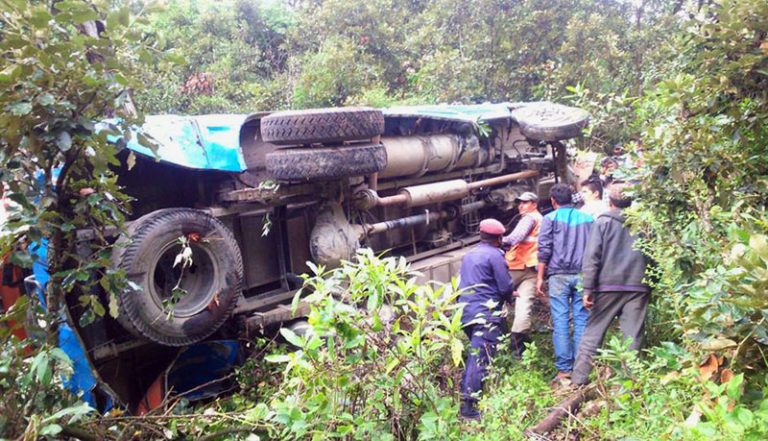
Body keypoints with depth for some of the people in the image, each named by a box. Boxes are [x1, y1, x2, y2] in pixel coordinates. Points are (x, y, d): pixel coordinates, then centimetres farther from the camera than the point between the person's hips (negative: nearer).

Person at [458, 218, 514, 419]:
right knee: (480, 357, -9)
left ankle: (465, 393, 25)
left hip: (466, 312, 8)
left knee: (476, 353, 21)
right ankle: (468, 404, -13)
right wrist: (508, 297, 15)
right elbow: (506, 286, -10)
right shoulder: (495, 255, -6)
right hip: (486, 313, -8)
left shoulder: (469, 255, 17)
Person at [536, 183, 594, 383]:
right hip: (582, 275, 3)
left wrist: (540, 277, 2)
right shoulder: (587, 218, 12)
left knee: (560, 322, -1)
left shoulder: (550, 218, 3)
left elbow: (544, 250, -2)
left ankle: (564, 369, -2)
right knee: (581, 321, 4)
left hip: (559, 275, -2)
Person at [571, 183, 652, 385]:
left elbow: (592, 256, -6)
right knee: (633, 337, 6)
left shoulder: (603, 222, 0)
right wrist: (652, 283, 17)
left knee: (592, 332, 4)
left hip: (608, 286, -2)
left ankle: (578, 379, 4)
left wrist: (588, 288, -6)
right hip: (638, 287, 2)